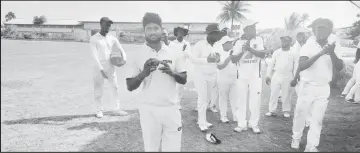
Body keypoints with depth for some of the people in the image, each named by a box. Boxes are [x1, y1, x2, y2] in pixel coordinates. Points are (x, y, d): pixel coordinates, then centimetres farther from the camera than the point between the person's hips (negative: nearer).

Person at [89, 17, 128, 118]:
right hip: (99, 67, -4)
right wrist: (101, 69, -22)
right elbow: (95, 55, -12)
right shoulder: (94, 39, -4)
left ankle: (118, 108, 17)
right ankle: (100, 110, 16)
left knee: (115, 88, 7)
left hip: (111, 67, 4)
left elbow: (121, 50, 14)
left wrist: (124, 59, -8)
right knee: (98, 89, 2)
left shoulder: (112, 39, 8)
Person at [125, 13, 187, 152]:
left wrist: (172, 72, -14)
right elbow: (130, 87, -2)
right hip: (149, 110, -1)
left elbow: (184, 80, 6)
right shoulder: (138, 55, -3)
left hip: (171, 108, 2)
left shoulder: (172, 53, 2)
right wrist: (143, 73, -20)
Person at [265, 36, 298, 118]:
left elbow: (296, 66, 2)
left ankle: (286, 111, 20)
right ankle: (271, 110, 11)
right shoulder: (276, 52, 7)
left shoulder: (294, 53, 2)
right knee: (273, 94, 3)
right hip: (276, 76, 2)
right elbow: (271, 64, 8)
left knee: (286, 95, 6)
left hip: (288, 77, -2)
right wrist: (268, 75, 3)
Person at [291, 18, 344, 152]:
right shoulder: (308, 46, -10)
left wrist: (332, 53, -25)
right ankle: (296, 138, 31)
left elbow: (339, 68, -9)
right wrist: (320, 53, -30)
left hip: (324, 88, 2)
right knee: (300, 114, 9)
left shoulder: (334, 46, -1)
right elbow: (300, 66, -23)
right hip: (307, 86, -2)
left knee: (317, 119, 7)